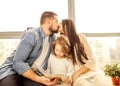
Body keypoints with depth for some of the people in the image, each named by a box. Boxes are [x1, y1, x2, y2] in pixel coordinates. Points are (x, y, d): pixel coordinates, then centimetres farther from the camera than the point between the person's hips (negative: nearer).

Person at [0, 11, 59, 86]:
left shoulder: (53, 38, 2)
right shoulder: (32, 35, -17)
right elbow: (18, 63, -24)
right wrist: (38, 78, -31)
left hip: (31, 72, 5)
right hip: (12, 71, -4)